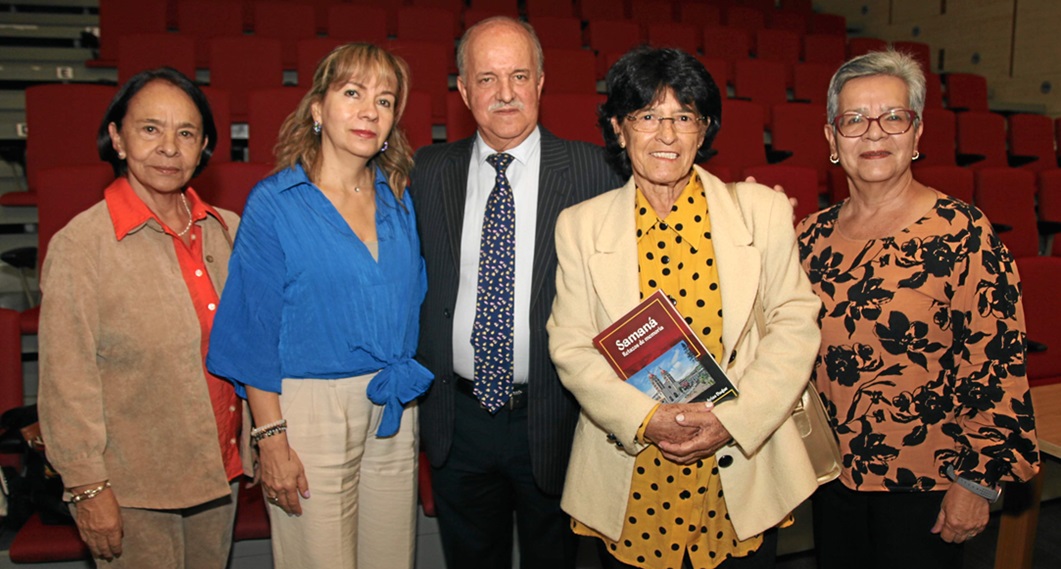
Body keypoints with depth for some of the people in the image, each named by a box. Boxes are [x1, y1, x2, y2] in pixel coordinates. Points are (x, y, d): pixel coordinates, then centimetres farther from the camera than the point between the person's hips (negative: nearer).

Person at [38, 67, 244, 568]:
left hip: (219, 476, 5)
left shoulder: (225, 230, 2)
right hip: (131, 491, -5)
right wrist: (88, 487, -10)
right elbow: (67, 381, -12)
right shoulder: (80, 244, -14)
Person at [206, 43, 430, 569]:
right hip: (310, 409, -5)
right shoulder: (273, 202, -8)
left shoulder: (398, 200, 6)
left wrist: (409, 382, 6)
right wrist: (271, 436, -12)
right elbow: (255, 331, -9)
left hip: (395, 409, 5)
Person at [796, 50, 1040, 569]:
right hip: (832, 475, 5)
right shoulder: (814, 234, 1)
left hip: (924, 487, -5)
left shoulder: (963, 233, -14)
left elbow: (996, 366, -14)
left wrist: (976, 482, -14)